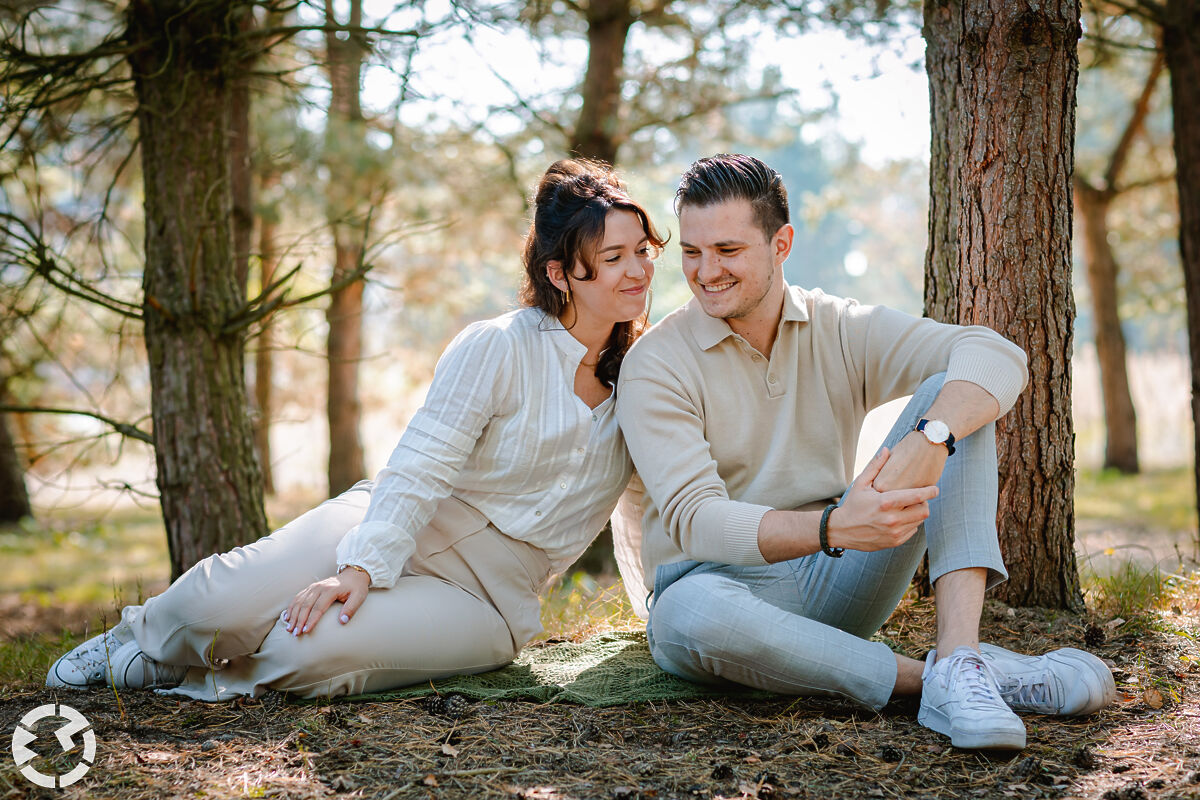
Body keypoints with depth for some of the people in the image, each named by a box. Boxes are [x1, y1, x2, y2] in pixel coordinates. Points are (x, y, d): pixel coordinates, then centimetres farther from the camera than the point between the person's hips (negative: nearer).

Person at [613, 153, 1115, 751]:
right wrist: (833, 528, -38)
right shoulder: (655, 365, -9)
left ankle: (958, 665, -31)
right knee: (687, 614, -42)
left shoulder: (843, 331, 0)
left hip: (833, 588, 3)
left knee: (952, 394, -13)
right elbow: (693, 519, -22)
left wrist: (928, 439, -36)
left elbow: (997, 357, -15)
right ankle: (930, 677, -29)